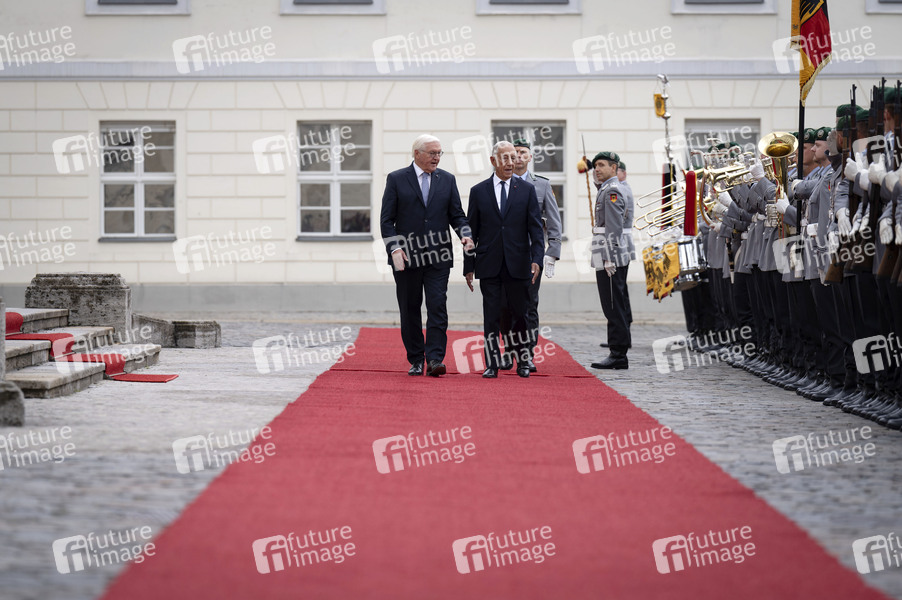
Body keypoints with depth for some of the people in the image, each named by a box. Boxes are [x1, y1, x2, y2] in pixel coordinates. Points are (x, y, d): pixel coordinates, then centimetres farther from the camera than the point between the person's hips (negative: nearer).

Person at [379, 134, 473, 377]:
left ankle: (435, 359, -11)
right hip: (406, 257, -1)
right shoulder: (396, 179, 1)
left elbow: (457, 214, 11)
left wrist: (465, 235, -10)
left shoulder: (447, 180, 9)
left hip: (438, 256, 1)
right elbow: (387, 219, 0)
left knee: (437, 307, -10)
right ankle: (415, 361, 16)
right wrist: (394, 248, -12)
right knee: (410, 311, 6)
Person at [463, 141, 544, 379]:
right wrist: (469, 267, 3)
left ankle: (523, 360, 20)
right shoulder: (478, 191, 6)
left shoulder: (527, 190, 5)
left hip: (518, 265, 0)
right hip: (489, 265, 0)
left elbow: (535, 228, 2)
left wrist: (536, 259, -10)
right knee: (491, 316, 1)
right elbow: (472, 231, 7)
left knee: (520, 314, 6)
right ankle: (492, 364, 6)